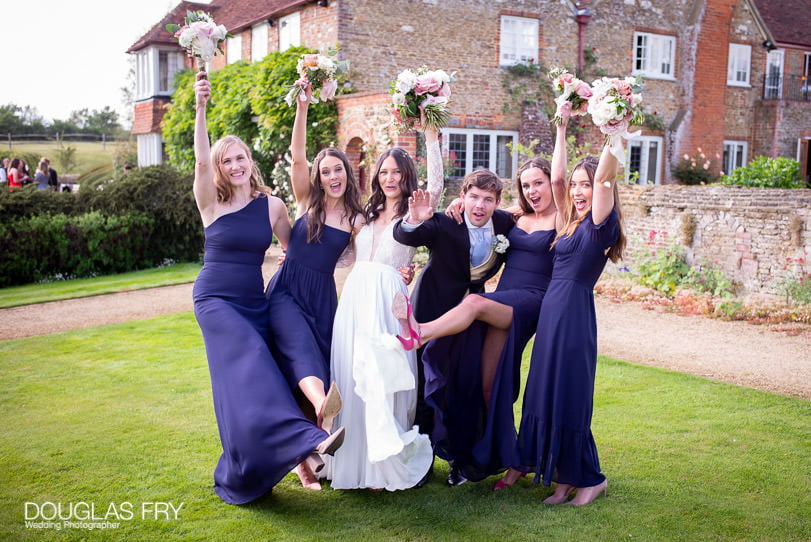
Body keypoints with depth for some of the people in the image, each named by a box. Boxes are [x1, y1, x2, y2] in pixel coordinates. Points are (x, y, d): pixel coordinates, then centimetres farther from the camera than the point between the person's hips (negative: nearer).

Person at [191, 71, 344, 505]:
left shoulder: (272, 206, 4)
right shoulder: (212, 204, -4)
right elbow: (201, 161, -21)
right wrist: (200, 107, -33)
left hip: (254, 302, 4)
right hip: (216, 300, -3)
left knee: (255, 378, 2)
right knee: (250, 368, -23)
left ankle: (240, 475, 18)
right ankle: (305, 443, -38)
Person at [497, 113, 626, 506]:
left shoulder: (600, 224, -7)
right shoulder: (570, 223, 13)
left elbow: (604, 177, -20)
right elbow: (556, 178, 16)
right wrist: (562, 128, 17)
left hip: (575, 314, -8)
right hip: (551, 311, 8)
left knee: (568, 396, -1)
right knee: (542, 392, 14)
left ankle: (589, 478, 13)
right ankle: (527, 462, 25)